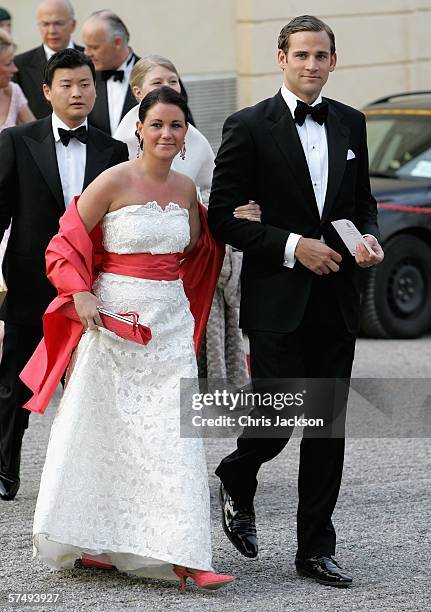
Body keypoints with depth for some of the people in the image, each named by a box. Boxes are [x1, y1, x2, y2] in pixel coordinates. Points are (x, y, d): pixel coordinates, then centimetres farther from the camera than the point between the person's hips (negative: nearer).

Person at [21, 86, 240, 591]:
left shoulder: (185, 188, 8)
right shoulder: (115, 181, -9)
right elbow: (67, 243, -7)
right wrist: (80, 295, -20)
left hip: (171, 320, 5)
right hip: (114, 317, -4)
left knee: (175, 434, -3)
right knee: (104, 431, 4)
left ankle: (184, 556, -6)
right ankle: (89, 541, 21)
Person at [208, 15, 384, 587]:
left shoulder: (350, 123, 11)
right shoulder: (249, 127, -5)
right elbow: (222, 216, -7)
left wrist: (370, 239, -1)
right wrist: (292, 247, -16)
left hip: (337, 301, 5)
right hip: (278, 301, -5)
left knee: (328, 428, 5)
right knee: (277, 418, -7)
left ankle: (316, 549, 12)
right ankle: (236, 483, 26)